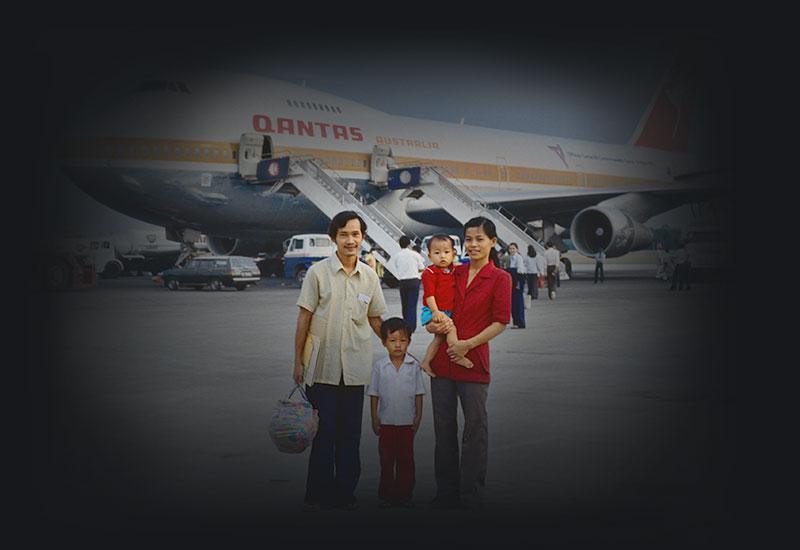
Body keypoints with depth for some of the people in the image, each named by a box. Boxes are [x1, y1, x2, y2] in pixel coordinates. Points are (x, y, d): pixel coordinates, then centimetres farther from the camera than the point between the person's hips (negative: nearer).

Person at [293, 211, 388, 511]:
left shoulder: (370, 277, 5)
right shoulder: (318, 272, -4)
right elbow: (304, 318, -1)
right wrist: (298, 361, -2)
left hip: (355, 368, 3)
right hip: (322, 367, -3)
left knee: (350, 435, 8)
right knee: (322, 433, 2)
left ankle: (345, 492, 19)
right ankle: (317, 494, 13)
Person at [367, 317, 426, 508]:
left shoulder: (414, 366, -3)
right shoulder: (379, 366, -3)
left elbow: (418, 393, 3)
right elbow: (374, 394, 2)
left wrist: (418, 416, 0)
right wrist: (374, 418, -1)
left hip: (407, 422, 0)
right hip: (386, 421, 0)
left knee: (405, 459, 7)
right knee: (386, 459, 7)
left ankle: (404, 494, 16)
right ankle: (386, 494, 16)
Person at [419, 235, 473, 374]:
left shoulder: (453, 270, 9)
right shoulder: (429, 273, -13)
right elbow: (429, 294, -19)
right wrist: (435, 311, -25)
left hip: (448, 312, 8)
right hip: (433, 312, -8)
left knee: (440, 337, 10)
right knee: (451, 329, -24)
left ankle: (426, 362, 17)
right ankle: (458, 357, -21)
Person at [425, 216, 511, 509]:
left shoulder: (499, 278, -2)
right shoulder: (453, 273, 11)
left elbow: (500, 322, -7)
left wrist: (468, 344, -15)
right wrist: (434, 325, -4)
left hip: (473, 361, -4)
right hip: (442, 360, 5)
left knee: (475, 428, 2)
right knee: (444, 427, 10)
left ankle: (471, 496, 14)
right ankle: (446, 492, 22)